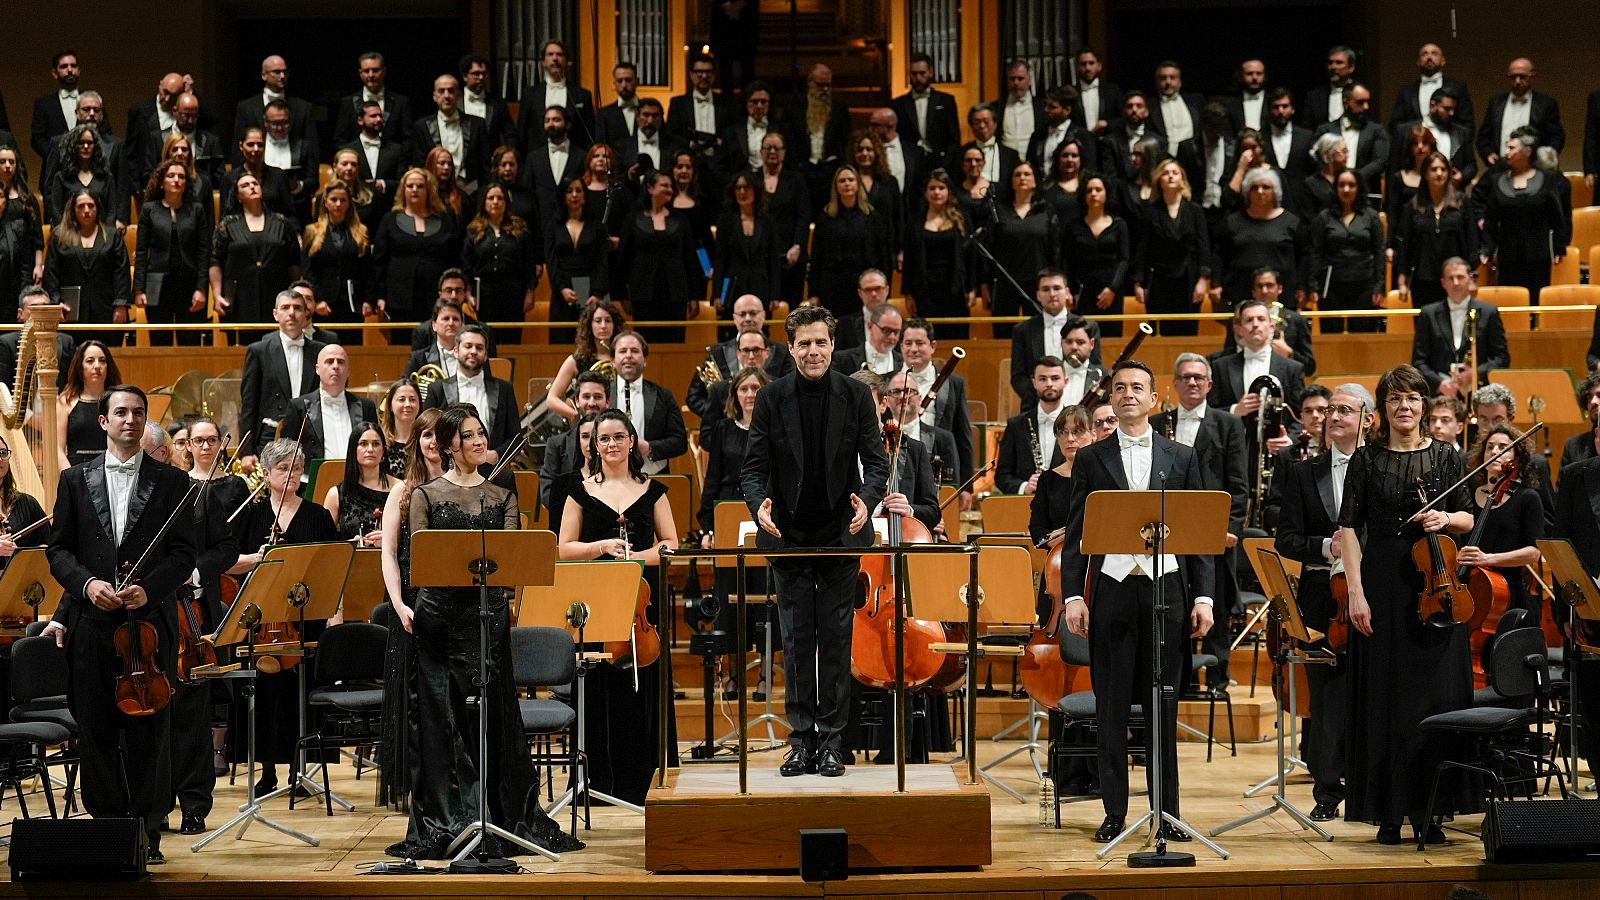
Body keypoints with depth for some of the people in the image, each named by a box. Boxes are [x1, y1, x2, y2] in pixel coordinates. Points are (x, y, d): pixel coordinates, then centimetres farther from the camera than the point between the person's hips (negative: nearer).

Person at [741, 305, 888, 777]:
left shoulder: (856, 396, 0)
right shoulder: (771, 398, -1)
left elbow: (875, 460, -1)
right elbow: (754, 466, -2)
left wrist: (867, 499, -22)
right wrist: (759, 503, -23)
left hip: (841, 533, 0)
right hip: (789, 535, 0)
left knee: (836, 639, 3)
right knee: (796, 640, 3)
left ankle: (831, 741, 9)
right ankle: (802, 738, 9)